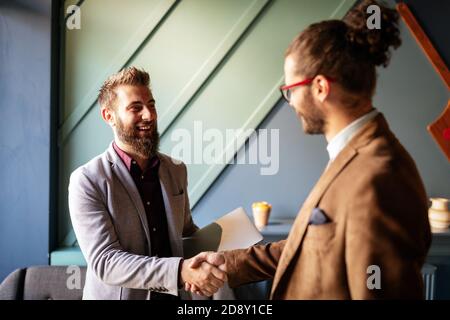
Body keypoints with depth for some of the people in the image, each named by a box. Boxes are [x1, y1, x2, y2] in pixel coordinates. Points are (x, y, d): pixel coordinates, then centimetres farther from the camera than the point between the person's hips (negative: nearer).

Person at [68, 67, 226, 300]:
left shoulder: (176, 170, -1)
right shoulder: (87, 180, -17)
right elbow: (104, 262, -24)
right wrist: (182, 270, -36)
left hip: (175, 296, 5)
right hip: (118, 295, -4)